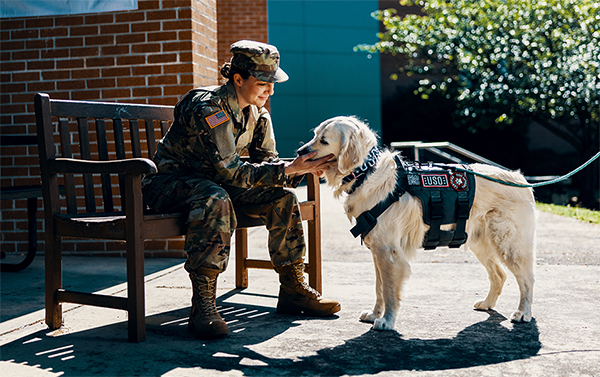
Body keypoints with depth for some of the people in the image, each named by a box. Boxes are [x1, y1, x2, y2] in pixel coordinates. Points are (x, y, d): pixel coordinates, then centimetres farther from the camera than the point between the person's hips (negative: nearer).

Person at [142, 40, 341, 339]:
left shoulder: (258, 114, 0)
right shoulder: (208, 107, -26)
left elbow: (267, 163, -1)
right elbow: (231, 171, -31)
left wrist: (304, 168, -21)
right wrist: (289, 169, -33)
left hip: (215, 181, 8)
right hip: (170, 182, -7)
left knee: (282, 199, -9)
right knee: (215, 199, -40)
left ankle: (293, 290, 1)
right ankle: (202, 306, -38)